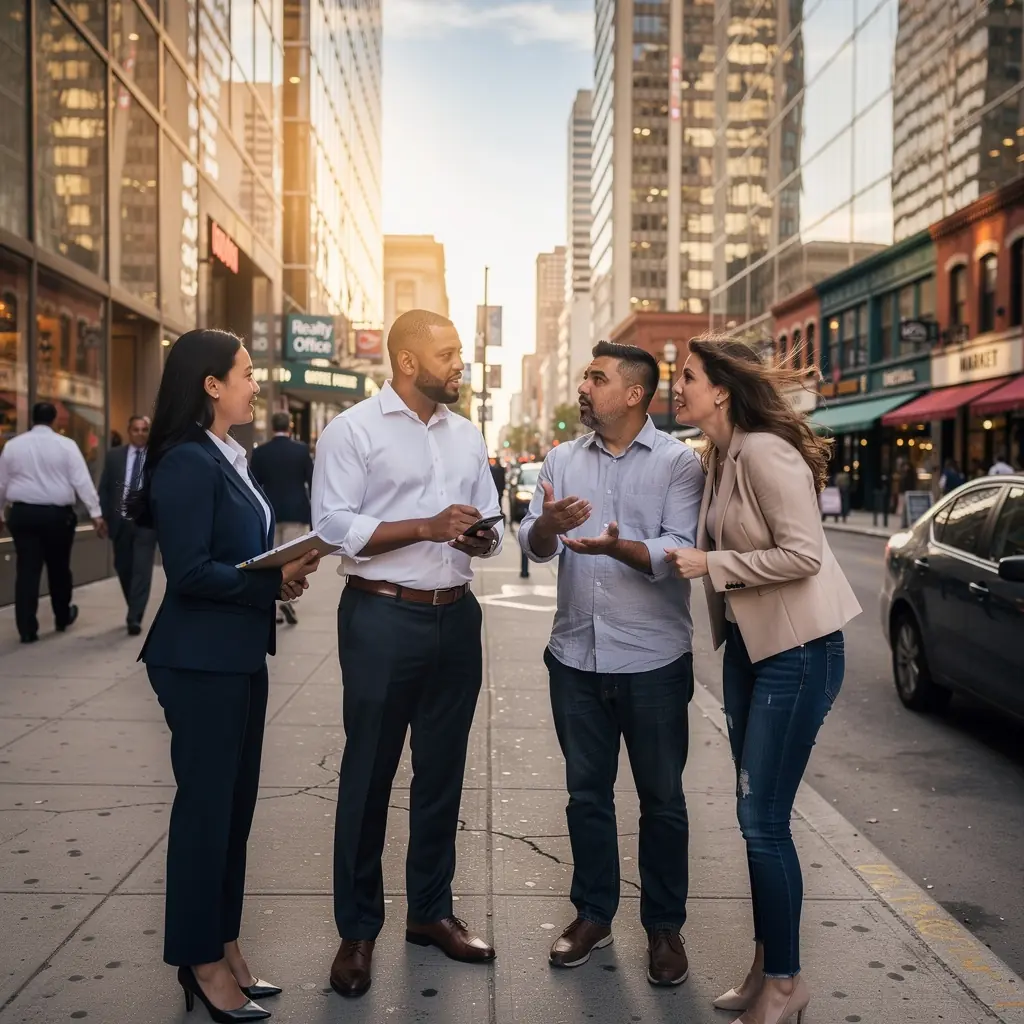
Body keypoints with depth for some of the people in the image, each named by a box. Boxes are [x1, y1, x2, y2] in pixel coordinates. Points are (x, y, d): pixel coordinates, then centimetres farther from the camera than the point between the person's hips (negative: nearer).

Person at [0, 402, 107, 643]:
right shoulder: (66, 444, -4)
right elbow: (82, 481, -10)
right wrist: (96, 513, -10)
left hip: (23, 513, 2)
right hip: (57, 514, -2)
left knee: (27, 570, 3)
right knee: (59, 567, 14)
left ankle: (27, 629, 1)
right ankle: (62, 617, 32)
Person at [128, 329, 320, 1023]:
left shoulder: (231, 458, 11)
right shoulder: (188, 461, -17)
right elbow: (190, 570, -22)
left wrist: (284, 572, -2)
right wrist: (275, 582, -16)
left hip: (240, 655, 9)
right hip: (201, 661, -9)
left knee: (235, 803, 15)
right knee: (206, 804, 2)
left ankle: (224, 945, 28)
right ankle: (201, 963, 18)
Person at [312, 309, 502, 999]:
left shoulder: (466, 434, 12)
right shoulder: (352, 430, -6)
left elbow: (490, 522, 15)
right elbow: (333, 526, -14)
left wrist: (483, 537, -9)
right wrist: (427, 527, -21)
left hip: (457, 616, 6)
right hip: (382, 618, -5)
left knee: (443, 770, 14)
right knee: (369, 776, 4)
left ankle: (431, 909, 30)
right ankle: (358, 929, 18)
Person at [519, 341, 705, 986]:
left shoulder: (679, 462, -5)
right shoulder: (562, 460, 7)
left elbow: (678, 551, -16)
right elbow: (532, 546, -1)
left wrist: (617, 546, -33)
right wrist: (547, 525, -24)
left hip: (654, 661, -3)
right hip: (576, 656, 4)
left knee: (662, 799, 9)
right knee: (587, 793, 15)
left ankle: (665, 927, 25)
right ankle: (594, 914, 31)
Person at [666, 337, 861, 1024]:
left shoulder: (763, 452, -19)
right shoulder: (718, 457, 9)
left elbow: (803, 554, -24)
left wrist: (711, 565, -19)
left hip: (798, 650, -9)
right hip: (748, 645, 9)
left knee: (764, 820, -3)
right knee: (755, 817, 15)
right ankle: (767, 968, 29)